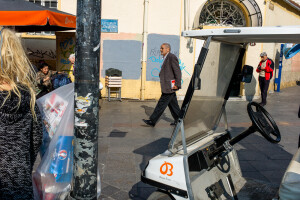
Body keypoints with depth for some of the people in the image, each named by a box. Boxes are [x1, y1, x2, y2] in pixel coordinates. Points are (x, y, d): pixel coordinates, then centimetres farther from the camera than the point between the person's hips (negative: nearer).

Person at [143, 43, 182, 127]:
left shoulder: (172, 57, -12)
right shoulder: (166, 58, 18)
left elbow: (178, 71, -16)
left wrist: (177, 84, -20)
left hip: (170, 87, -10)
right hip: (168, 87, 10)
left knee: (161, 103, -5)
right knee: (172, 104, 13)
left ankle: (152, 121, 0)